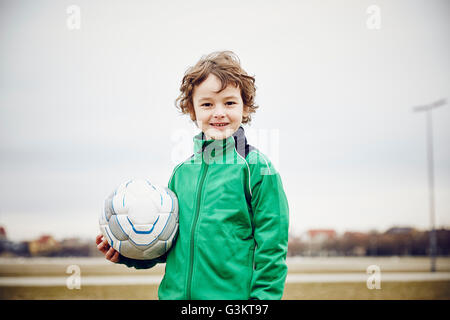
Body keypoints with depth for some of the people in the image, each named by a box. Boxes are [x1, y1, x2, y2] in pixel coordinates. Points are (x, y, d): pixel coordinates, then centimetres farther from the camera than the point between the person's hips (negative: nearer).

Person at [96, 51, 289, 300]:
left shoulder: (256, 167, -6)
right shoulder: (182, 172, 7)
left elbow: (271, 245, -7)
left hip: (235, 294, -4)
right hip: (176, 293, 4)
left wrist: (263, 298, -12)